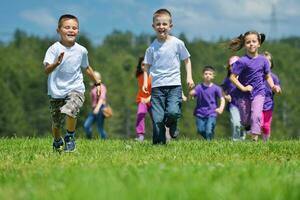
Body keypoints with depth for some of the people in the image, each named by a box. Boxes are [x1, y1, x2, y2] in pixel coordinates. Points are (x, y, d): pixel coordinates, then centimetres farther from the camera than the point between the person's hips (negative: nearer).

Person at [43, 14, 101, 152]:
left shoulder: (81, 50, 0)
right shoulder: (54, 49, -12)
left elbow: (86, 68, 19)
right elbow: (47, 71, -22)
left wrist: (97, 83, 26)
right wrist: (56, 63, -41)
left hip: (75, 89, 1)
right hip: (56, 92, 0)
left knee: (69, 110, -29)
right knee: (56, 123, 9)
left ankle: (70, 136, -2)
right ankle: (57, 143, 41)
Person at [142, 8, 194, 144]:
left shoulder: (177, 43, 1)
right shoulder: (152, 47, 4)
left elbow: (187, 60, 11)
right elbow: (147, 66, 12)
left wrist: (189, 77, 1)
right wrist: (145, 82, -1)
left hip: (174, 84, -1)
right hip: (157, 86, 1)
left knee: (173, 112, -21)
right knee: (157, 119, -5)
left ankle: (171, 124, 14)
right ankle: (159, 144, 7)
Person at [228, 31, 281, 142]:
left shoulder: (263, 60, 0)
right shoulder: (242, 61, -13)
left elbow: (268, 76, 10)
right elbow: (232, 77, -13)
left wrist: (273, 86, -6)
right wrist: (243, 88, -17)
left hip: (258, 93, 1)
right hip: (244, 95, -1)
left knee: (256, 116, -17)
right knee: (245, 121, 9)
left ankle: (255, 139, -18)